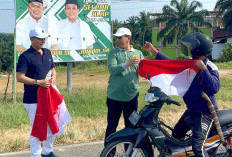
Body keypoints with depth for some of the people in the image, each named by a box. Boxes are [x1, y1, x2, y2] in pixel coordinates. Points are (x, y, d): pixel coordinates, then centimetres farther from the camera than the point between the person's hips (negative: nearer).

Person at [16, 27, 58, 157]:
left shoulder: (47, 53, 12)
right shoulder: (26, 56, -11)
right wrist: (38, 82, -22)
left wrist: (53, 79, 2)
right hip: (33, 100, -7)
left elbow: (53, 69, 23)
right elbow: (19, 77, -16)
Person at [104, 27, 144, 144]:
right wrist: (127, 64, -26)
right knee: (112, 126, 3)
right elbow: (112, 69, -13)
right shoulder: (113, 53, 4)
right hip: (114, 96, -2)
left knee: (131, 126, 10)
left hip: (131, 96, 2)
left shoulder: (138, 53, 10)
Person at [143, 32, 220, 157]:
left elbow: (214, 88, -32)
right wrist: (153, 50, 11)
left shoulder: (210, 68, -18)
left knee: (197, 146, -22)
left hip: (205, 112, -8)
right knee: (176, 136, 23)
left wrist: (203, 68, -34)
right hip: (191, 109, 9)